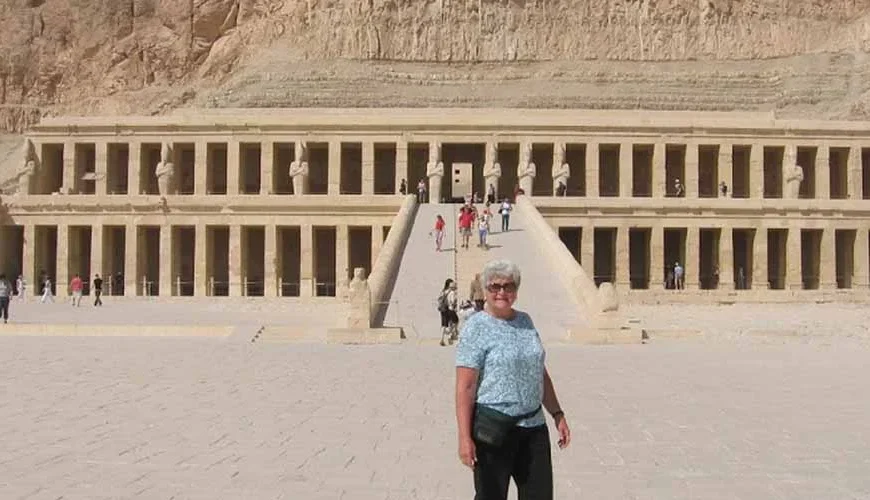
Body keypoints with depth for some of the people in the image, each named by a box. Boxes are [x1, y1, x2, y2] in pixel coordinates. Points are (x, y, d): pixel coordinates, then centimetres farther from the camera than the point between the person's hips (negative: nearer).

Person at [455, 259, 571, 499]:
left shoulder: (525, 321, 10)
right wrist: (465, 438, -20)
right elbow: (465, 388, -15)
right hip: (495, 430, -6)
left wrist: (557, 414, 15)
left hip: (534, 426, 6)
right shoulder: (476, 327, -9)